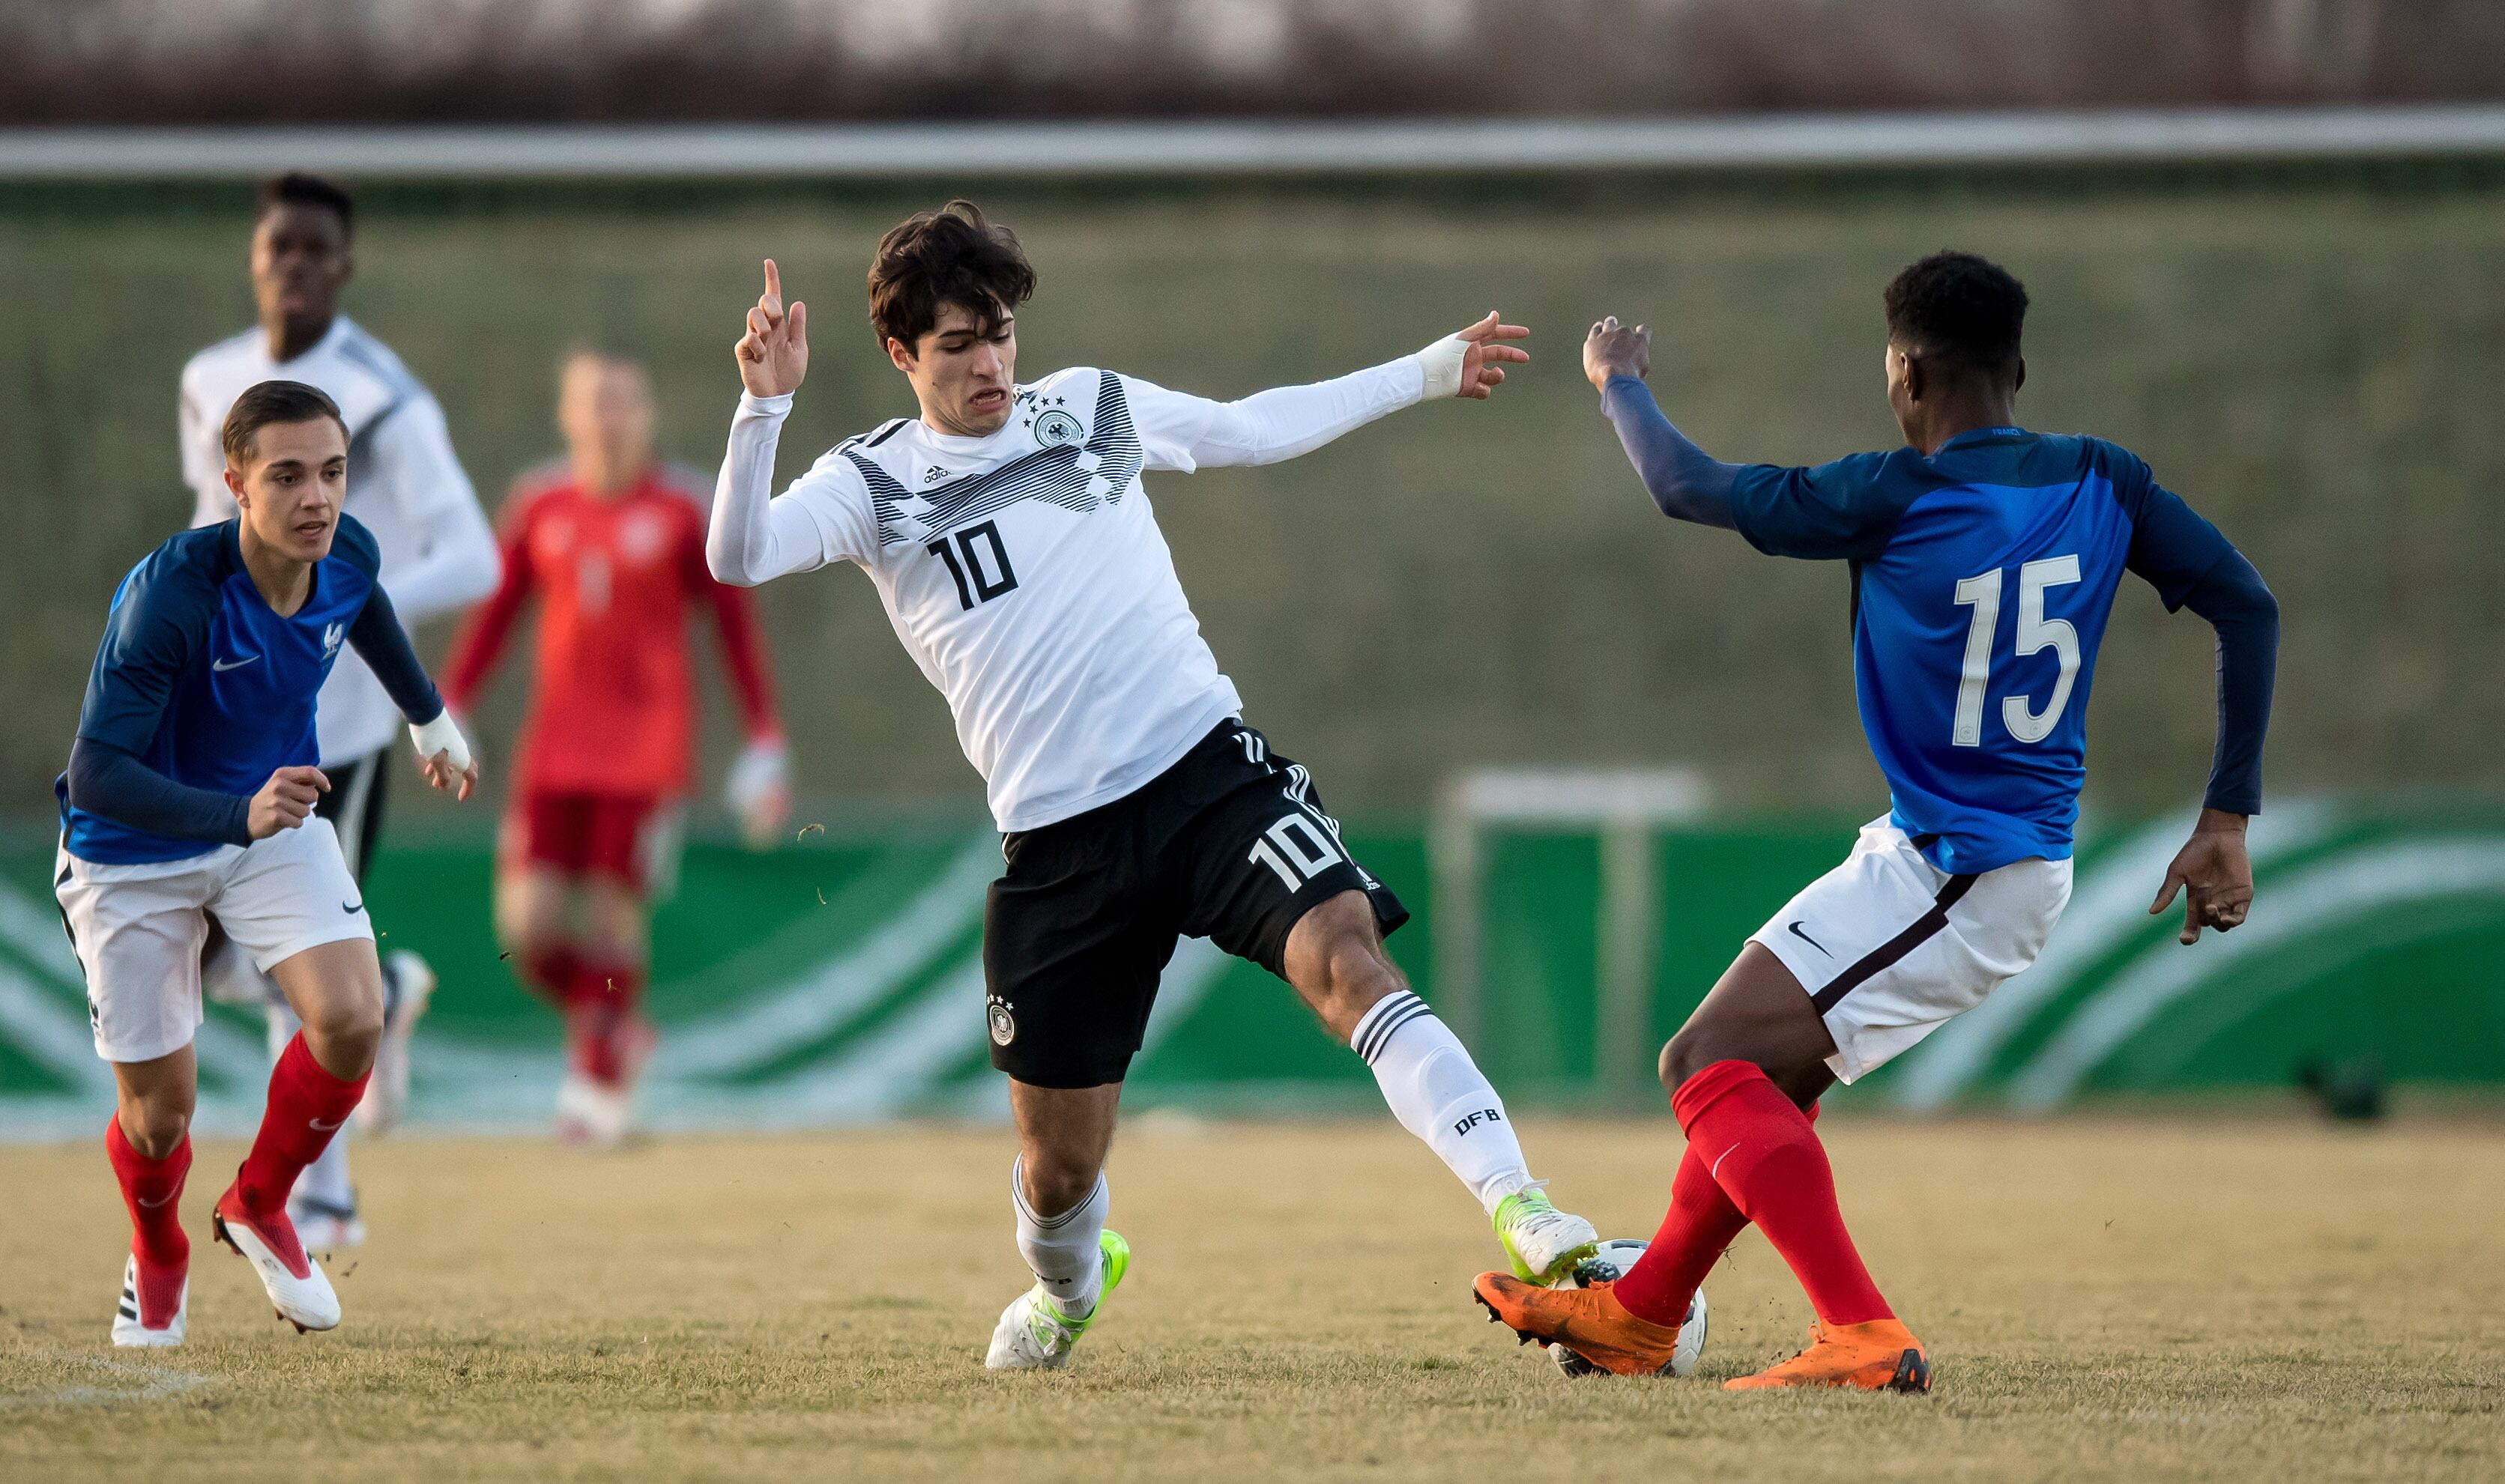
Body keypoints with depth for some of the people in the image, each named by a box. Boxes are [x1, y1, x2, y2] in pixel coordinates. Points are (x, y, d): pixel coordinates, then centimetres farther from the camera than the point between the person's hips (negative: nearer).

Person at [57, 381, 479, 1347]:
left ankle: (259, 1205, 12)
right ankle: (158, 1261, 36)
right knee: (160, 1104, 0)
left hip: (274, 816, 4)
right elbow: (96, 775, -36)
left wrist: (429, 718, 30)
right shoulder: (171, 594, -34)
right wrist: (238, 816, -49)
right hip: (135, 854, -4)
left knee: (351, 1020, -19)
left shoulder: (348, 554, -15)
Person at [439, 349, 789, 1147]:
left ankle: (602, 1081, 10)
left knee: (613, 909, -7)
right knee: (527, 923, -7)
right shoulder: (539, 505, 6)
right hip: (556, 744, 3)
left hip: (647, 743, -3)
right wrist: (446, 712, 5)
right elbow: (496, 613, 13)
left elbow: (735, 626, 2)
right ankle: (611, 1027, 20)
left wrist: (764, 745, -1)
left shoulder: (683, 509, -2)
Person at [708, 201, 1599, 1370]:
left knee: (1346, 960, -28)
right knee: (1059, 1162, 6)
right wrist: (763, 408, -27)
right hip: (1057, 844, 0)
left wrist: (1430, 371, 31)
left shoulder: (1095, 407, 11)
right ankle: (1066, 1289, 43)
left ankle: (1521, 1215, -36)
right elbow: (737, 560, -13)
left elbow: (1266, 427, 27)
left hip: (1208, 765, 0)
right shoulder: (872, 484, 4)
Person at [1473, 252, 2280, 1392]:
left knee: (1708, 1064, -11)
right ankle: (1638, 1314, 35)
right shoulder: (2103, 485, 1)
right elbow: (2247, 606, 1)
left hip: (1945, 873, -9)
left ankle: (1862, 1335, -25)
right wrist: (2226, 821, 4)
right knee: (1767, 1071, 21)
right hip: (2029, 861, 9)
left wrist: (1618, 383, 14)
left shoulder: (1893, 499, -17)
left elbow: (1687, 487, -7)